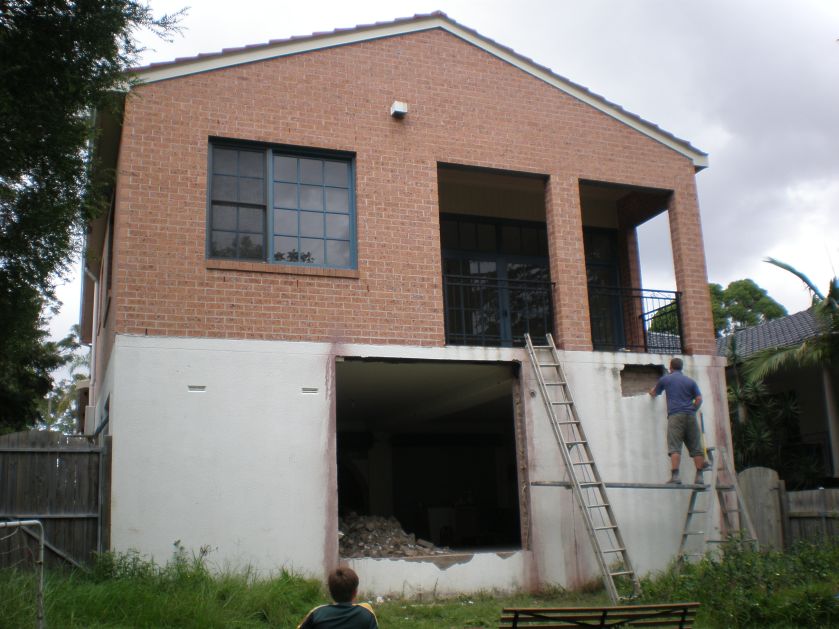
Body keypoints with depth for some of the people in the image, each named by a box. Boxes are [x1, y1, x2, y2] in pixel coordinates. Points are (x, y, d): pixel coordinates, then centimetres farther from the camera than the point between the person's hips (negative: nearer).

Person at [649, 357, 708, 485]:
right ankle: (699, 476, 1)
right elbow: (699, 399, 5)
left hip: (675, 415, -3)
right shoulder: (691, 381, 16)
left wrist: (653, 390, 48)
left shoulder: (665, 379, 12)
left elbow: (653, 393, 26)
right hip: (690, 416, 3)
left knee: (675, 447, -9)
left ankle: (675, 475, -21)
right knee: (696, 447, 4)